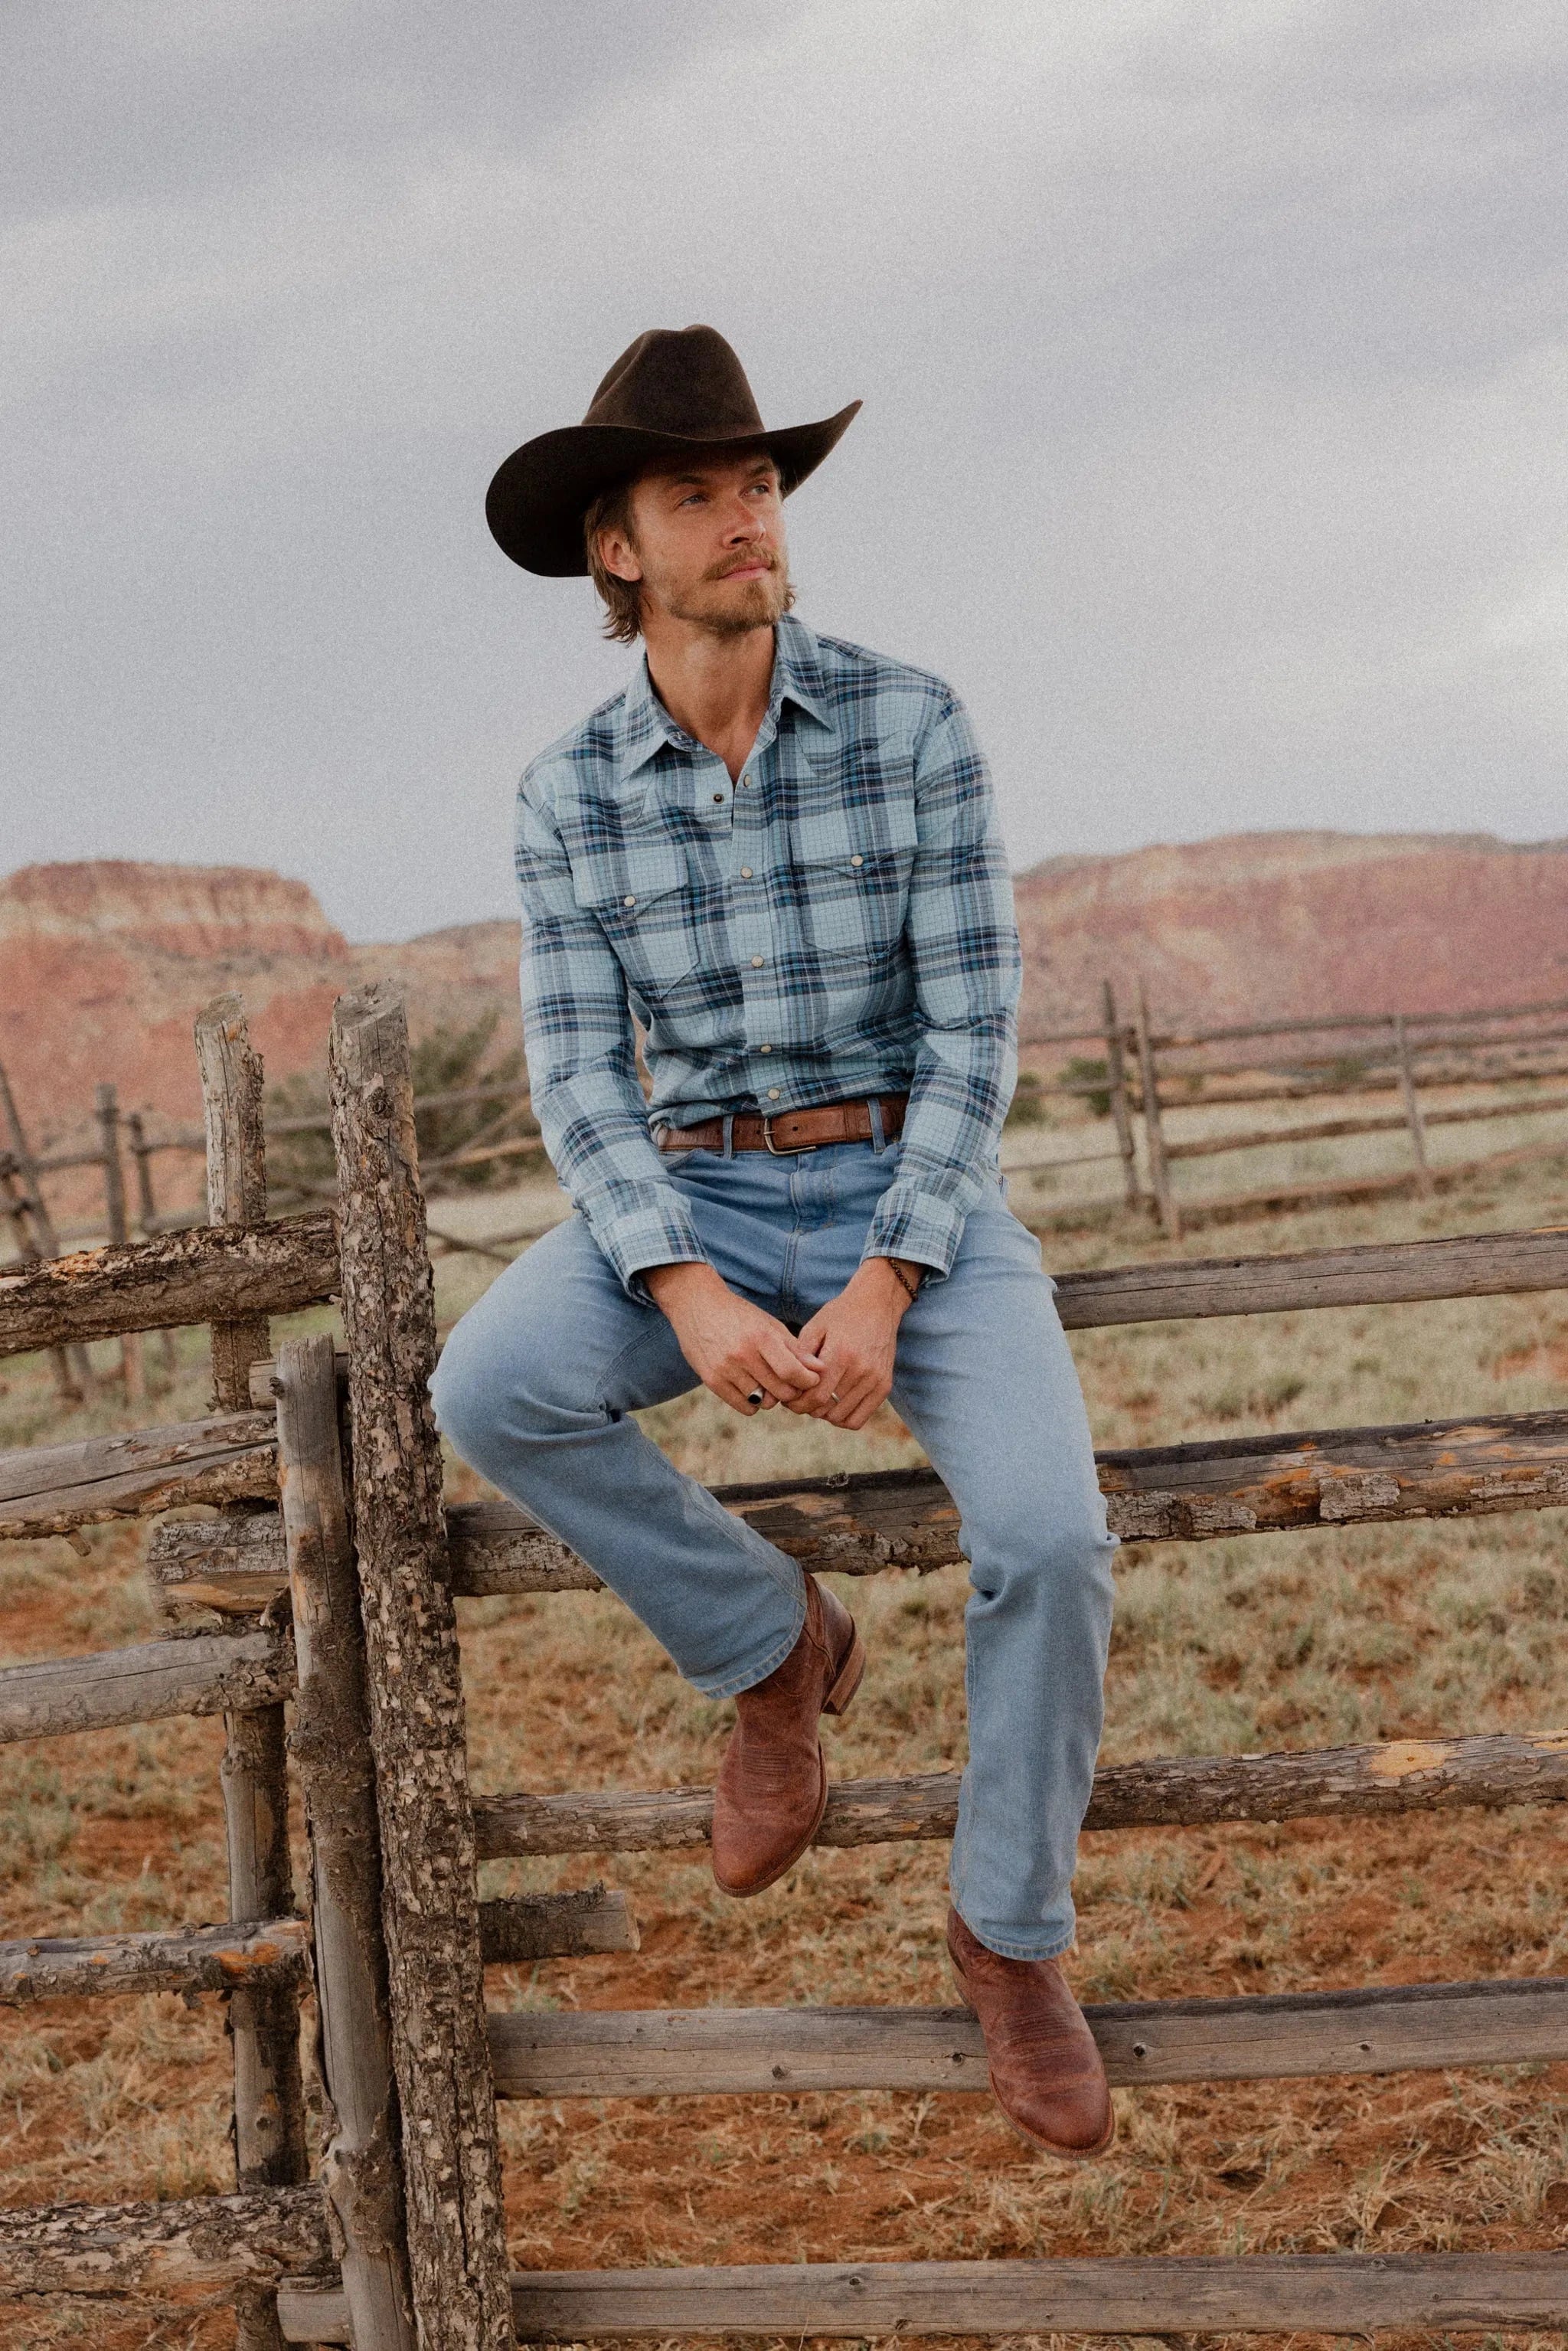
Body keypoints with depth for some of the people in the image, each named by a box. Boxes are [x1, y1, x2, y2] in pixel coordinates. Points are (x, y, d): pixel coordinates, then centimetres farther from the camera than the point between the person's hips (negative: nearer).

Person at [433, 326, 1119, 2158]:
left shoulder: (913, 725, -9)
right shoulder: (568, 798, -3)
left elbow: (973, 1029, -11)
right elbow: (579, 1078, -8)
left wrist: (884, 1292, -23)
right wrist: (692, 1295, -26)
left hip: (917, 1198, -2)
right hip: (695, 1204, 2)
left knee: (1045, 1535, -28)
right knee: (488, 1393, -28)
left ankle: (1009, 1936, -3)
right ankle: (774, 1644, -2)